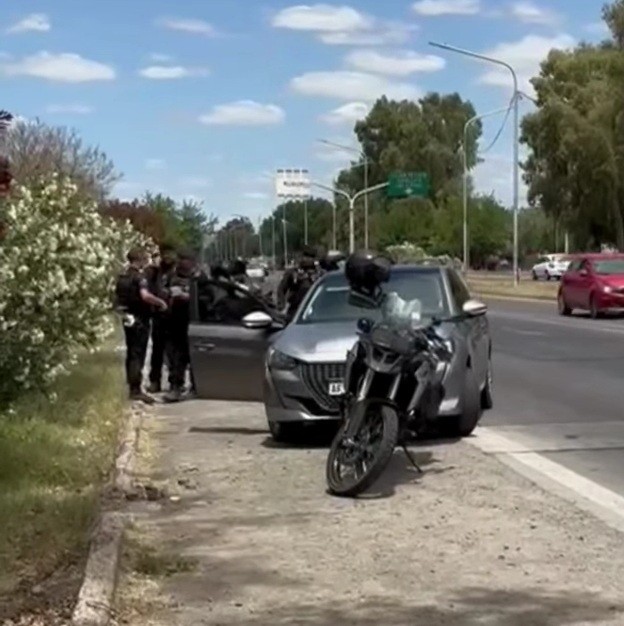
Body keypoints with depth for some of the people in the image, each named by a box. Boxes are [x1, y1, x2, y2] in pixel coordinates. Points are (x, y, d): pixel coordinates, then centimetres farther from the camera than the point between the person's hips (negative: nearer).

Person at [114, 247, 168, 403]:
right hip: (140, 320, -8)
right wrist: (161, 302, -20)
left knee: (131, 354, 15)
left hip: (128, 319, 8)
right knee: (138, 355, -6)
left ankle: (132, 386, 22)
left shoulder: (122, 277, 11)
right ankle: (136, 390, -7)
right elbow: (145, 295, -32)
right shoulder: (139, 276, -16)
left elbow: (117, 299, 19)